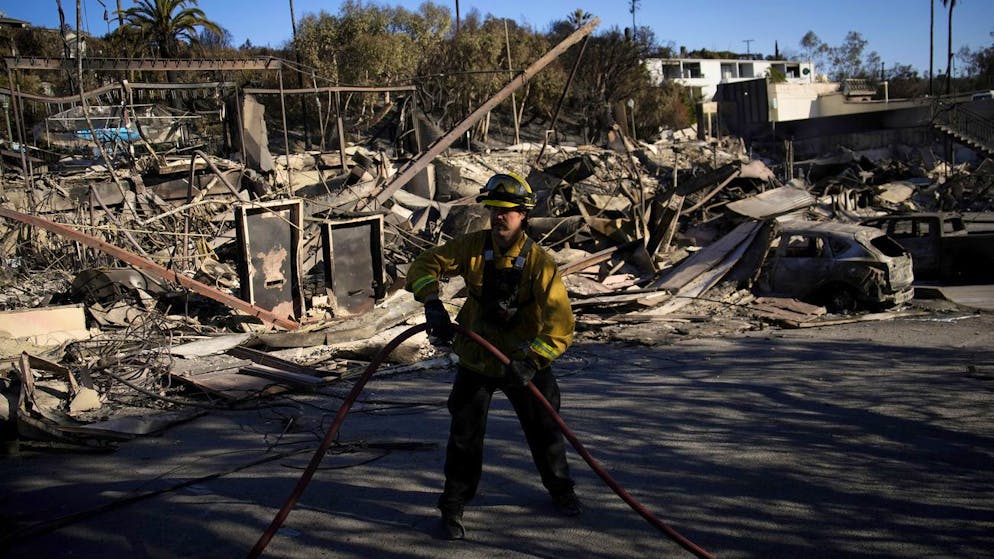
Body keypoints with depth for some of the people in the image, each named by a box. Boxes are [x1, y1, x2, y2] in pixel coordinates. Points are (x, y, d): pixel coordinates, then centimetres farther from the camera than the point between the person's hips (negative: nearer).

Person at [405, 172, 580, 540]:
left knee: (544, 429, 14)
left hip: (525, 363, -1)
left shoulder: (539, 263, -18)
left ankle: (560, 488, 41)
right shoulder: (474, 247, -10)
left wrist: (531, 359, -37)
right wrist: (432, 302, -25)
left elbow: (560, 323, -24)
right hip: (476, 360, 1)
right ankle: (453, 506, 22)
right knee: (465, 434, 3)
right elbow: (426, 264, -7)